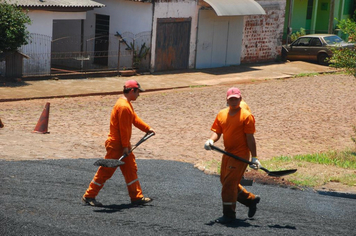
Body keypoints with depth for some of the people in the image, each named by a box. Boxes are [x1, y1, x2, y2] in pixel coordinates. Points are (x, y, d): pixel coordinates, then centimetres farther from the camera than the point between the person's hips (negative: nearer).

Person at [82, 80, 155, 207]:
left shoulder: (127, 104, 12)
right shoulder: (123, 106, -22)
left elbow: (135, 119, 22)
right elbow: (123, 128, -22)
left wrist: (147, 128, 15)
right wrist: (125, 146, -19)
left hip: (123, 145, 11)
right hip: (116, 145, -11)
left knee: (131, 169, 13)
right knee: (106, 171, -4)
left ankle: (137, 197, 19)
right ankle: (88, 196, 3)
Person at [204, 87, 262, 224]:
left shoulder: (246, 115, -9)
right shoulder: (222, 114, 9)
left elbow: (250, 138, -11)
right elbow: (217, 131, 8)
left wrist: (254, 158, -13)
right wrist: (211, 140, -15)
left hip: (240, 154, -8)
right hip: (227, 153, 8)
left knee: (229, 183, -12)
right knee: (225, 181, 16)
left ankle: (229, 214, -1)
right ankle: (251, 199, 33)